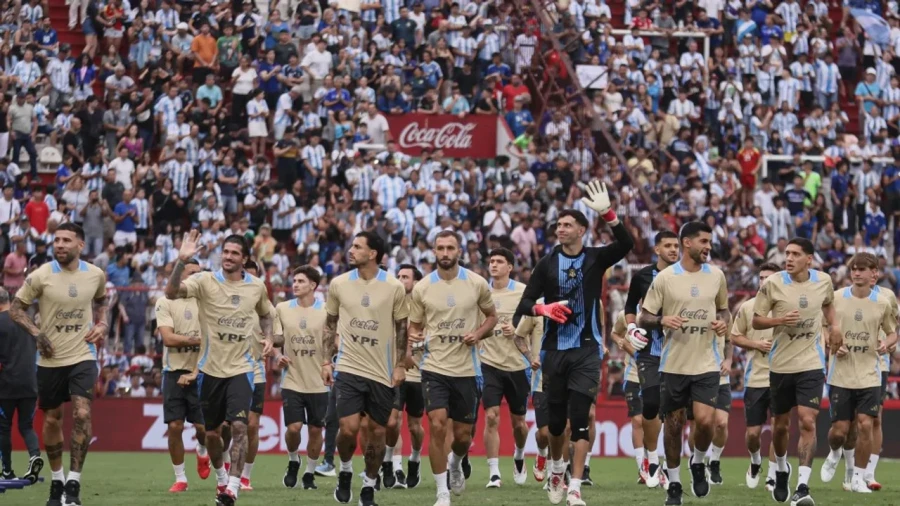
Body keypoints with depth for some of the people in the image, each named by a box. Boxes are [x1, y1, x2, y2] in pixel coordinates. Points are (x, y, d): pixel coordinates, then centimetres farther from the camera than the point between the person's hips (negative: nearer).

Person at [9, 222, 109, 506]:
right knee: (52, 419, 9)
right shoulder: (41, 276, -11)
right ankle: (57, 480, 27)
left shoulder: (95, 275, -2)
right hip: (50, 360, 0)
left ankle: (73, 483, -11)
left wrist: (102, 324, 2)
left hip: (83, 356, 0)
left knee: (82, 414, -16)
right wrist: (36, 333, -16)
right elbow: (16, 308, -3)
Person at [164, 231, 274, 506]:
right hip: (210, 369, 0)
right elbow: (171, 292, -25)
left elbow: (265, 314, 23)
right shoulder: (206, 281, -8)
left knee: (239, 425, -17)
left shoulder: (257, 286, 2)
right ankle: (221, 476, 36)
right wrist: (181, 260, -39)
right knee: (211, 433, 10)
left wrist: (268, 337, 5)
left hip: (240, 369, 0)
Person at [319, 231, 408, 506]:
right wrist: (326, 361, 5)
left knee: (377, 431, 4)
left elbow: (401, 328, 5)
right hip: (349, 368, 0)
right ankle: (345, 470, 15)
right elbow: (330, 324, 10)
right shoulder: (339, 284, 0)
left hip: (382, 372, 0)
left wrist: (400, 365, -1)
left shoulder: (394, 287, -4)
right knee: (348, 428, -13)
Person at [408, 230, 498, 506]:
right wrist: (415, 336, -15)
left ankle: (456, 463, 44)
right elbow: (414, 326, 9)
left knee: (463, 435, 7)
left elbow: (491, 315, 11)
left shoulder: (477, 284, -2)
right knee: (437, 426, -15)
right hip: (435, 367, -1)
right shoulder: (421, 288, -1)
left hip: (467, 369, 1)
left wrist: (478, 333, -9)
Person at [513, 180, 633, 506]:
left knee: (580, 419, -10)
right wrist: (543, 309, -19)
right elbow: (525, 302, 3)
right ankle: (557, 469, 36)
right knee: (556, 419, 10)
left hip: (586, 350, -2)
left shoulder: (595, 259, 1)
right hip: (554, 350, 2)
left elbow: (626, 245, -17)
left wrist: (607, 214, -29)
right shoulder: (548, 264, 4)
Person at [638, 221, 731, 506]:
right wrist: (662, 320, -21)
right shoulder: (665, 278, -4)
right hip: (673, 363, -1)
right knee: (673, 425, 5)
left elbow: (724, 309, 20)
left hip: (707, 364, 1)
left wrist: (723, 322, -3)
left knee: (705, 420, -14)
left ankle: (698, 463, 16)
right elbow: (643, 318, -1)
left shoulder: (716, 276, 4)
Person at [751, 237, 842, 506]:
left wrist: (835, 326, 4)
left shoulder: (824, 281, -1)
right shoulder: (772, 284, -9)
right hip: (781, 364, 0)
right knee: (781, 425, 12)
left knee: (808, 422, -14)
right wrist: (780, 320, -23)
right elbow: (756, 321, -4)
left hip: (811, 363, 0)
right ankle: (781, 469, 40)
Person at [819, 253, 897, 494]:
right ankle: (834, 454, 35)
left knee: (865, 425, -11)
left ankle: (858, 478, 4)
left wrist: (886, 344, -9)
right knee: (839, 429, -1)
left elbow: (892, 333, 13)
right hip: (840, 375, 0)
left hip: (869, 376, 0)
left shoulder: (882, 303, 0)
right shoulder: (836, 298, -3)